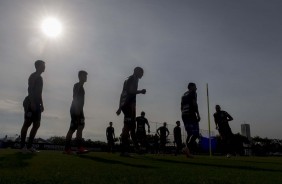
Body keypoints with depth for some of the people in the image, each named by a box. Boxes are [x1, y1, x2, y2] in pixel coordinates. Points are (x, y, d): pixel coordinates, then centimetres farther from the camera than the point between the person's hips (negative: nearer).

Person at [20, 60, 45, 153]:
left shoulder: (40, 78, 23)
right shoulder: (33, 76, -3)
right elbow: (30, 89, -15)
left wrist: (41, 104, 20)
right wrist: (32, 102, -24)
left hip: (36, 104, 9)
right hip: (31, 103, -9)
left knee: (37, 125, 5)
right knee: (27, 123, -8)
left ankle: (29, 146, 8)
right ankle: (23, 146, -3)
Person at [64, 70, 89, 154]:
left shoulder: (81, 87, 24)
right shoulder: (77, 85, -4)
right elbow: (75, 97, -16)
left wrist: (81, 112, 23)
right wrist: (77, 109, -25)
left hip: (78, 110, 10)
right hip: (75, 109, -10)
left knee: (72, 128, 7)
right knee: (80, 126, -17)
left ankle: (67, 149, 10)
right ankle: (80, 147, -22)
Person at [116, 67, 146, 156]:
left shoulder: (128, 79, 26)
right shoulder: (134, 78, -2)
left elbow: (123, 94, 24)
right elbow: (131, 91, -17)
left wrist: (120, 107, 23)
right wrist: (141, 91, -3)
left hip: (124, 104, 10)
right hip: (129, 105, -10)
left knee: (131, 126, 10)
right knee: (128, 126, -11)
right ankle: (124, 150, -12)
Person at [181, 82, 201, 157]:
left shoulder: (184, 95, 25)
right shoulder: (193, 93, 1)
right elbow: (194, 103, -13)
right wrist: (198, 114, -14)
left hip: (184, 115, 8)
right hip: (191, 115, -8)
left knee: (190, 133, 10)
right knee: (195, 133, -11)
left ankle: (188, 151, 5)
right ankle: (187, 148, -27)